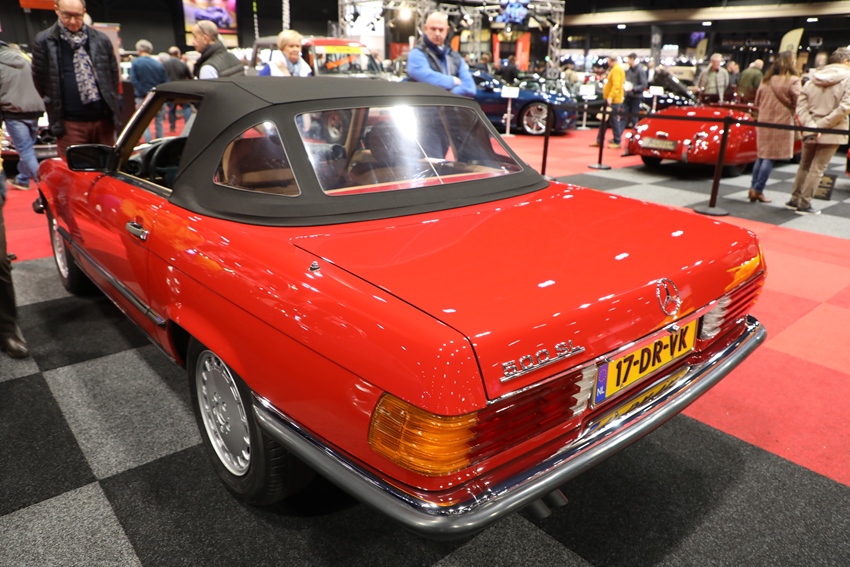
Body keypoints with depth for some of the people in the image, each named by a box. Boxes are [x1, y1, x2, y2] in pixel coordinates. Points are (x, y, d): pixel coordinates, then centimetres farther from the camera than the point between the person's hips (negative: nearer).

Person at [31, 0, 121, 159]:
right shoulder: (44, 42, -1)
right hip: (70, 122, -2)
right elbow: (40, 82, 5)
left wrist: (113, 109, 9)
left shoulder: (101, 39, 5)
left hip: (103, 119, 2)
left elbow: (114, 75, 14)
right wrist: (55, 118, 5)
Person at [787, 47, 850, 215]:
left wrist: (810, 125, -11)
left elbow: (801, 103, -3)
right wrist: (822, 125, -16)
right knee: (817, 168, 0)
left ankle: (795, 199, 21)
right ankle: (804, 204, 2)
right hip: (832, 132, -4)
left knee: (805, 165, 16)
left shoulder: (815, 78, 6)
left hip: (810, 132, 4)